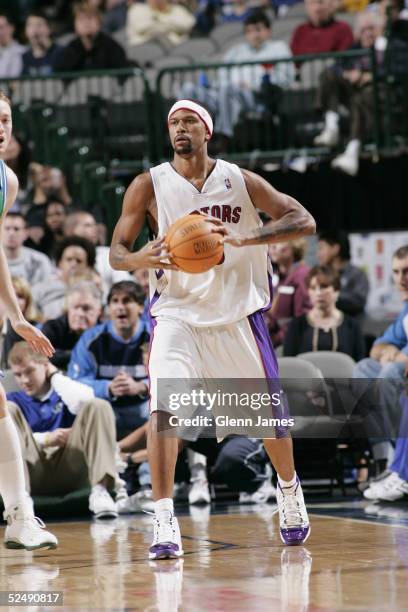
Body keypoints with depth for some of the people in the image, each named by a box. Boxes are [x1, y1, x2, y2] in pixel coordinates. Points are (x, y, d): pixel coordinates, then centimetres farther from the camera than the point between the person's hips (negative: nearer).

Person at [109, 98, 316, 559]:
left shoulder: (240, 181, -4)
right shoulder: (149, 186, -4)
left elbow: (303, 221, -9)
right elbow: (116, 252, -2)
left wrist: (244, 238, -26)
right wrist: (141, 258, -28)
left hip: (237, 312, 1)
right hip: (177, 313, -1)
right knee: (163, 408, -22)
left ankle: (289, 491, 40)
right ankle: (164, 521, -20)